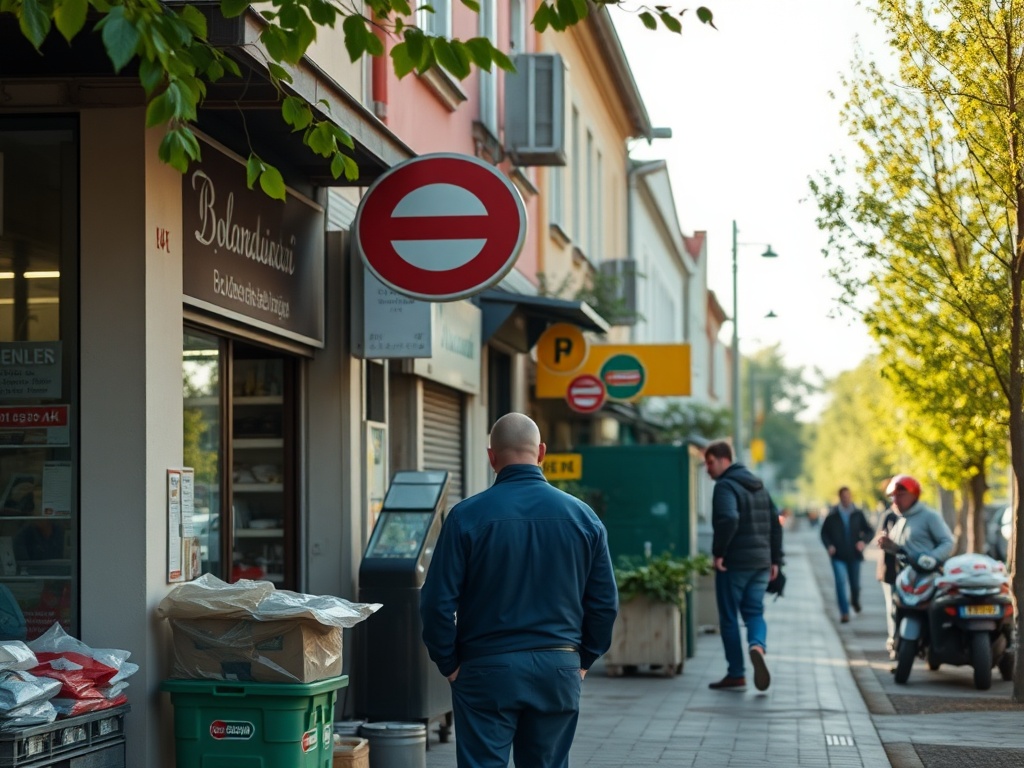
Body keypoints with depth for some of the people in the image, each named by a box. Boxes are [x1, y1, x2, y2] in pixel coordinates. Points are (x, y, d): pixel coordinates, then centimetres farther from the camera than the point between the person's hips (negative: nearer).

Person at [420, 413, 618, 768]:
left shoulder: (467, 516, -8)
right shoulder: (582, 516, 1)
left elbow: (438, 602, -9)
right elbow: (605, 602, 4)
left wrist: (449, 663, 3)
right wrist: (583, 659, 15)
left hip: (487, 670, -3)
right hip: (559, 670, 3)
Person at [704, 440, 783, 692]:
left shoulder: (725, 486, -11)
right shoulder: (758, 486, 16)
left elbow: (728, 519, -28)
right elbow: (775, 523, 17)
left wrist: (718, 553, -19)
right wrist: (775, 559, 17)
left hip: (734, 563, -7)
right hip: (761, 563, 7)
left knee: (729, 617, 4)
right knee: (754, 612, 9)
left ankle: (736, 674, 6)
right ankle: (758, 645, -22)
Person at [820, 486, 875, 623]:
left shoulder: (858, 514, 2)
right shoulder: (832, 515, -2)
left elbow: (870, 531, 6)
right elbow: (824, 533, 8)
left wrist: (864, 541, -13)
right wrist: (829, 545, -9)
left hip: (854, 555, 2)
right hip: (838, 556, -2)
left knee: (855, 583, 11)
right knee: (841, 582, -15)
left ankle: (855, 600, 45)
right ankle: (844, 613, -12)